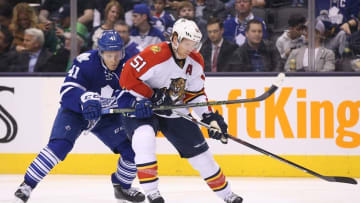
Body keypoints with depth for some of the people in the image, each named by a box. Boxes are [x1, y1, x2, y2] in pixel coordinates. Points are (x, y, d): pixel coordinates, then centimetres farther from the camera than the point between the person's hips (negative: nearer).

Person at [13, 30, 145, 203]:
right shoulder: (85, 62, -27)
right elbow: (68, 91, -34)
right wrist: (86, 99, -54)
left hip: (107, 116, 4)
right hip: (75, 111, -4)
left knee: (132, 149, -6)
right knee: (59, 145, -27)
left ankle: (122, 187, 21)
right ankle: (27, 185, -17)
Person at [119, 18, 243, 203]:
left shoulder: (196, 61, -4)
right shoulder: (155, 55, -27)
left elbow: (196, 93, 7)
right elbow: (127, 78, -27)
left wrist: (210, 117, -5)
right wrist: (153, 96, -28)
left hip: (174, 111, 6)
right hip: (140, 108, -6)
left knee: (199, 150, 6)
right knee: (144, 139, -35)